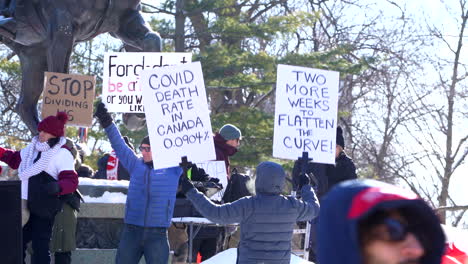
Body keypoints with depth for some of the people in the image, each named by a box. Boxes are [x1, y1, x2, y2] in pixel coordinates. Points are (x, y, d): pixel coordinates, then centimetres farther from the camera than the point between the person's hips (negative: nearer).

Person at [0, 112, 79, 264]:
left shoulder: (63, 154, -9)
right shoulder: (32, 148, 13)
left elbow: (71, 181, -18)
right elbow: (14, 159, 30)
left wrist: (57, 187, -37)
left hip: (43, 211, -8)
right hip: (25, 207, 8)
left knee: (40, 247, -5)